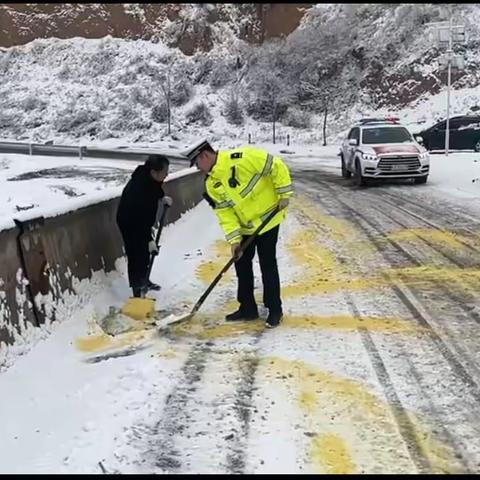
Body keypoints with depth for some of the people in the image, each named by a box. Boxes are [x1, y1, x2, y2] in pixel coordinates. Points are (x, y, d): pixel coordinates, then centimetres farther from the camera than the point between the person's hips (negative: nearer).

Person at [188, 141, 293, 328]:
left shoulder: (241, 158, -25)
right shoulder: (211, 185, -1)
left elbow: (276, 167, -22)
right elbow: (224, 212, -2)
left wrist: (284, 194, -18)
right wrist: (234, 239, -12)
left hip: (267, 218, -7)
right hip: (245, 226, 7)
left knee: (267, 265, -4)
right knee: (241, 263, 10)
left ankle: (275, 310, 10)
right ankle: (248, 308, 23)